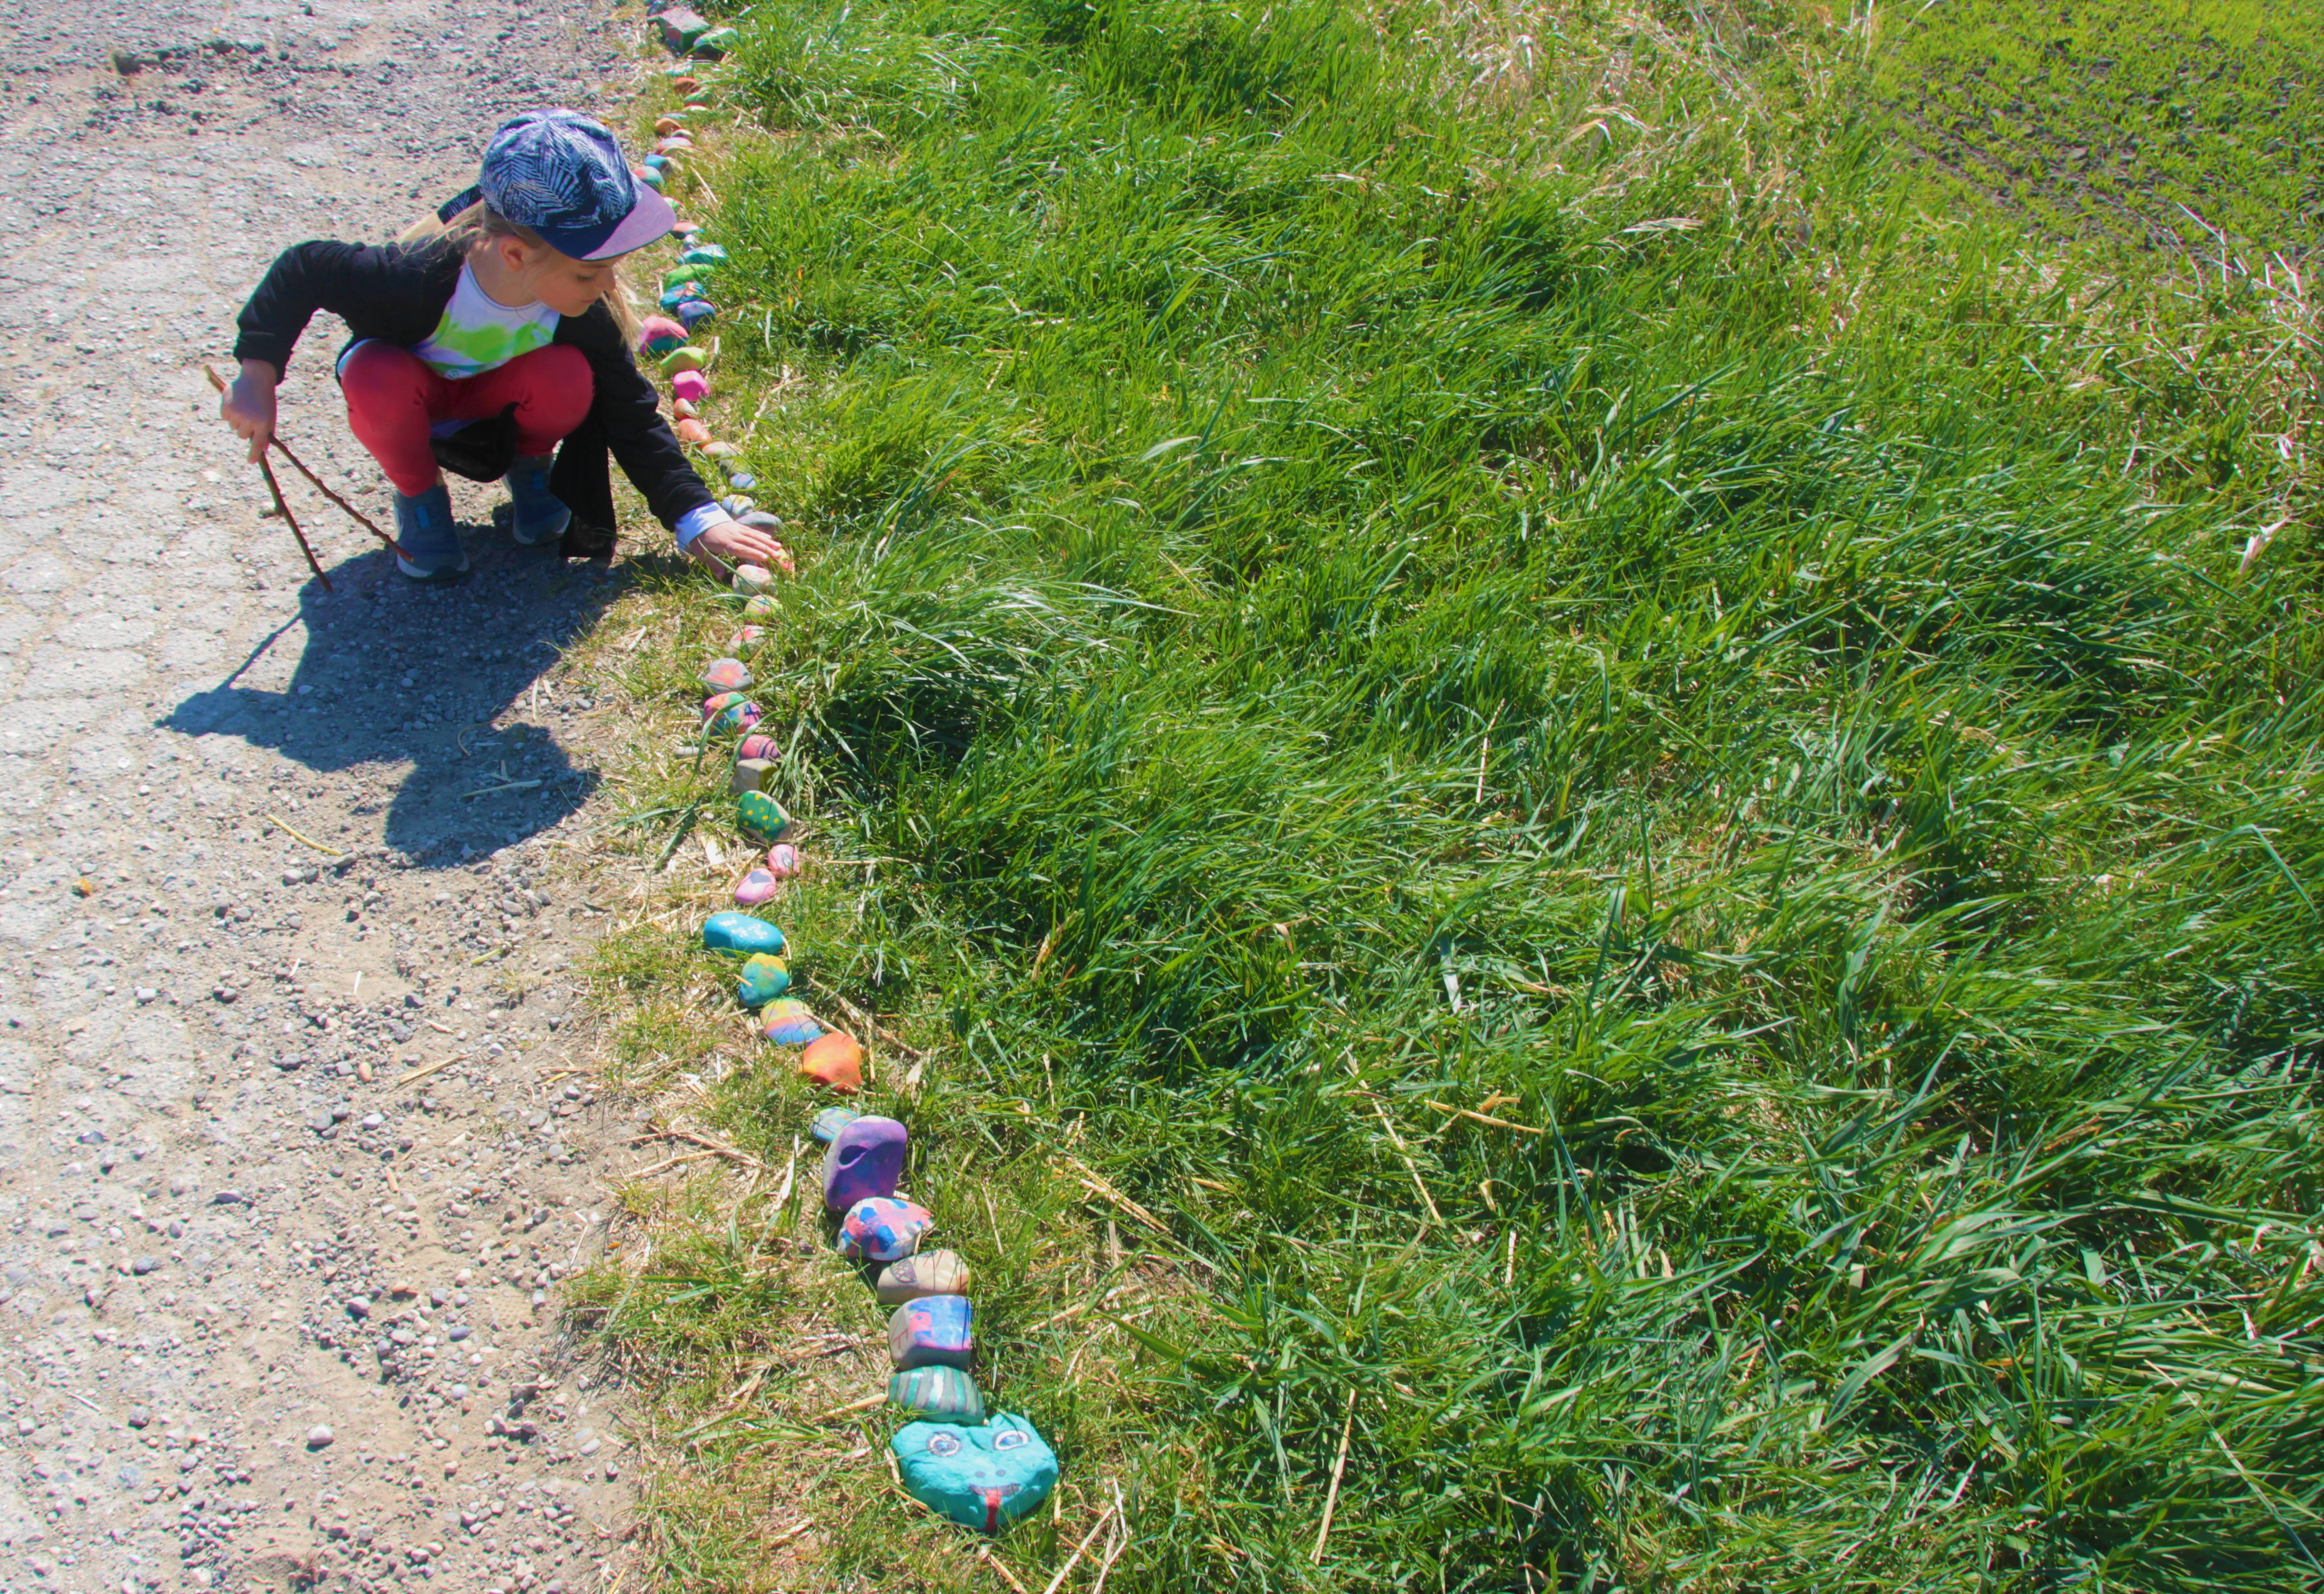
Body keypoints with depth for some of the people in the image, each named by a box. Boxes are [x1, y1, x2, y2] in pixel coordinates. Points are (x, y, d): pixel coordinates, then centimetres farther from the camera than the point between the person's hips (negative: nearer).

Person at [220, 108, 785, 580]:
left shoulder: (588, 315, -28)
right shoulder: (418, 280, -39)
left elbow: (633, 418, -17)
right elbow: (301, 270, -23)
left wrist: (697, 518, -22)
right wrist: (258, 379, -25)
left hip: (494, 397, 2)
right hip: (414, 400, -1)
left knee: (567, 375, -32)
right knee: (377, 375, -38)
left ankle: (530, 463, 4)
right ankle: (419, 492, -4)